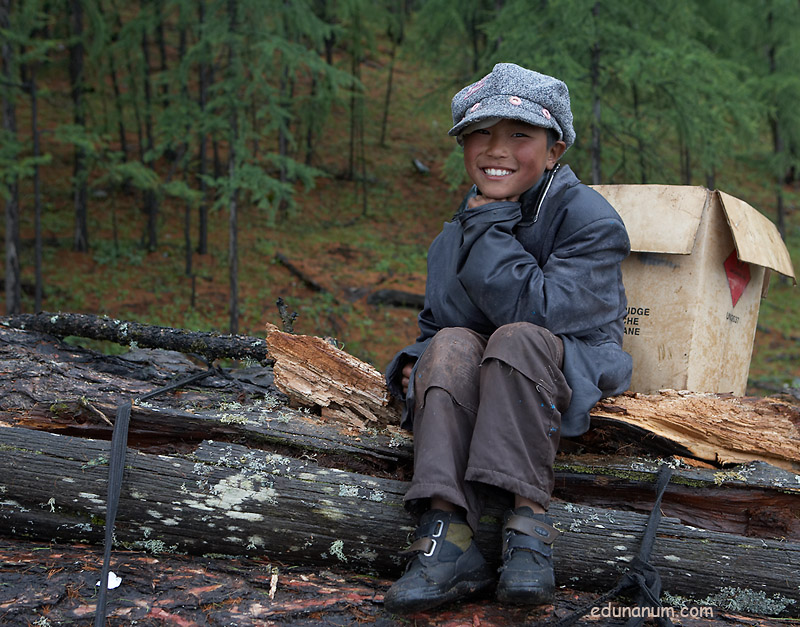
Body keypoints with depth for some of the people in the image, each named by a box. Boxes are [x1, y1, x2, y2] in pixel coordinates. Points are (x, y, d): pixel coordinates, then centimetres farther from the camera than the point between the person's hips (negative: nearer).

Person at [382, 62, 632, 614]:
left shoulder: (589, 219, -11)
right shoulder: (454, 236, 8)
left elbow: (536, 310, -25)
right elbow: (434, 325, 17)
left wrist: (489, 225, -19)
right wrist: (416, 364, -6)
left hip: (572, 376, -4)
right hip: (475, 388, 5)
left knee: (516, 338, -35)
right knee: (450, 345, -28)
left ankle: (529, 520, -31)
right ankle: (448, 533, -37)